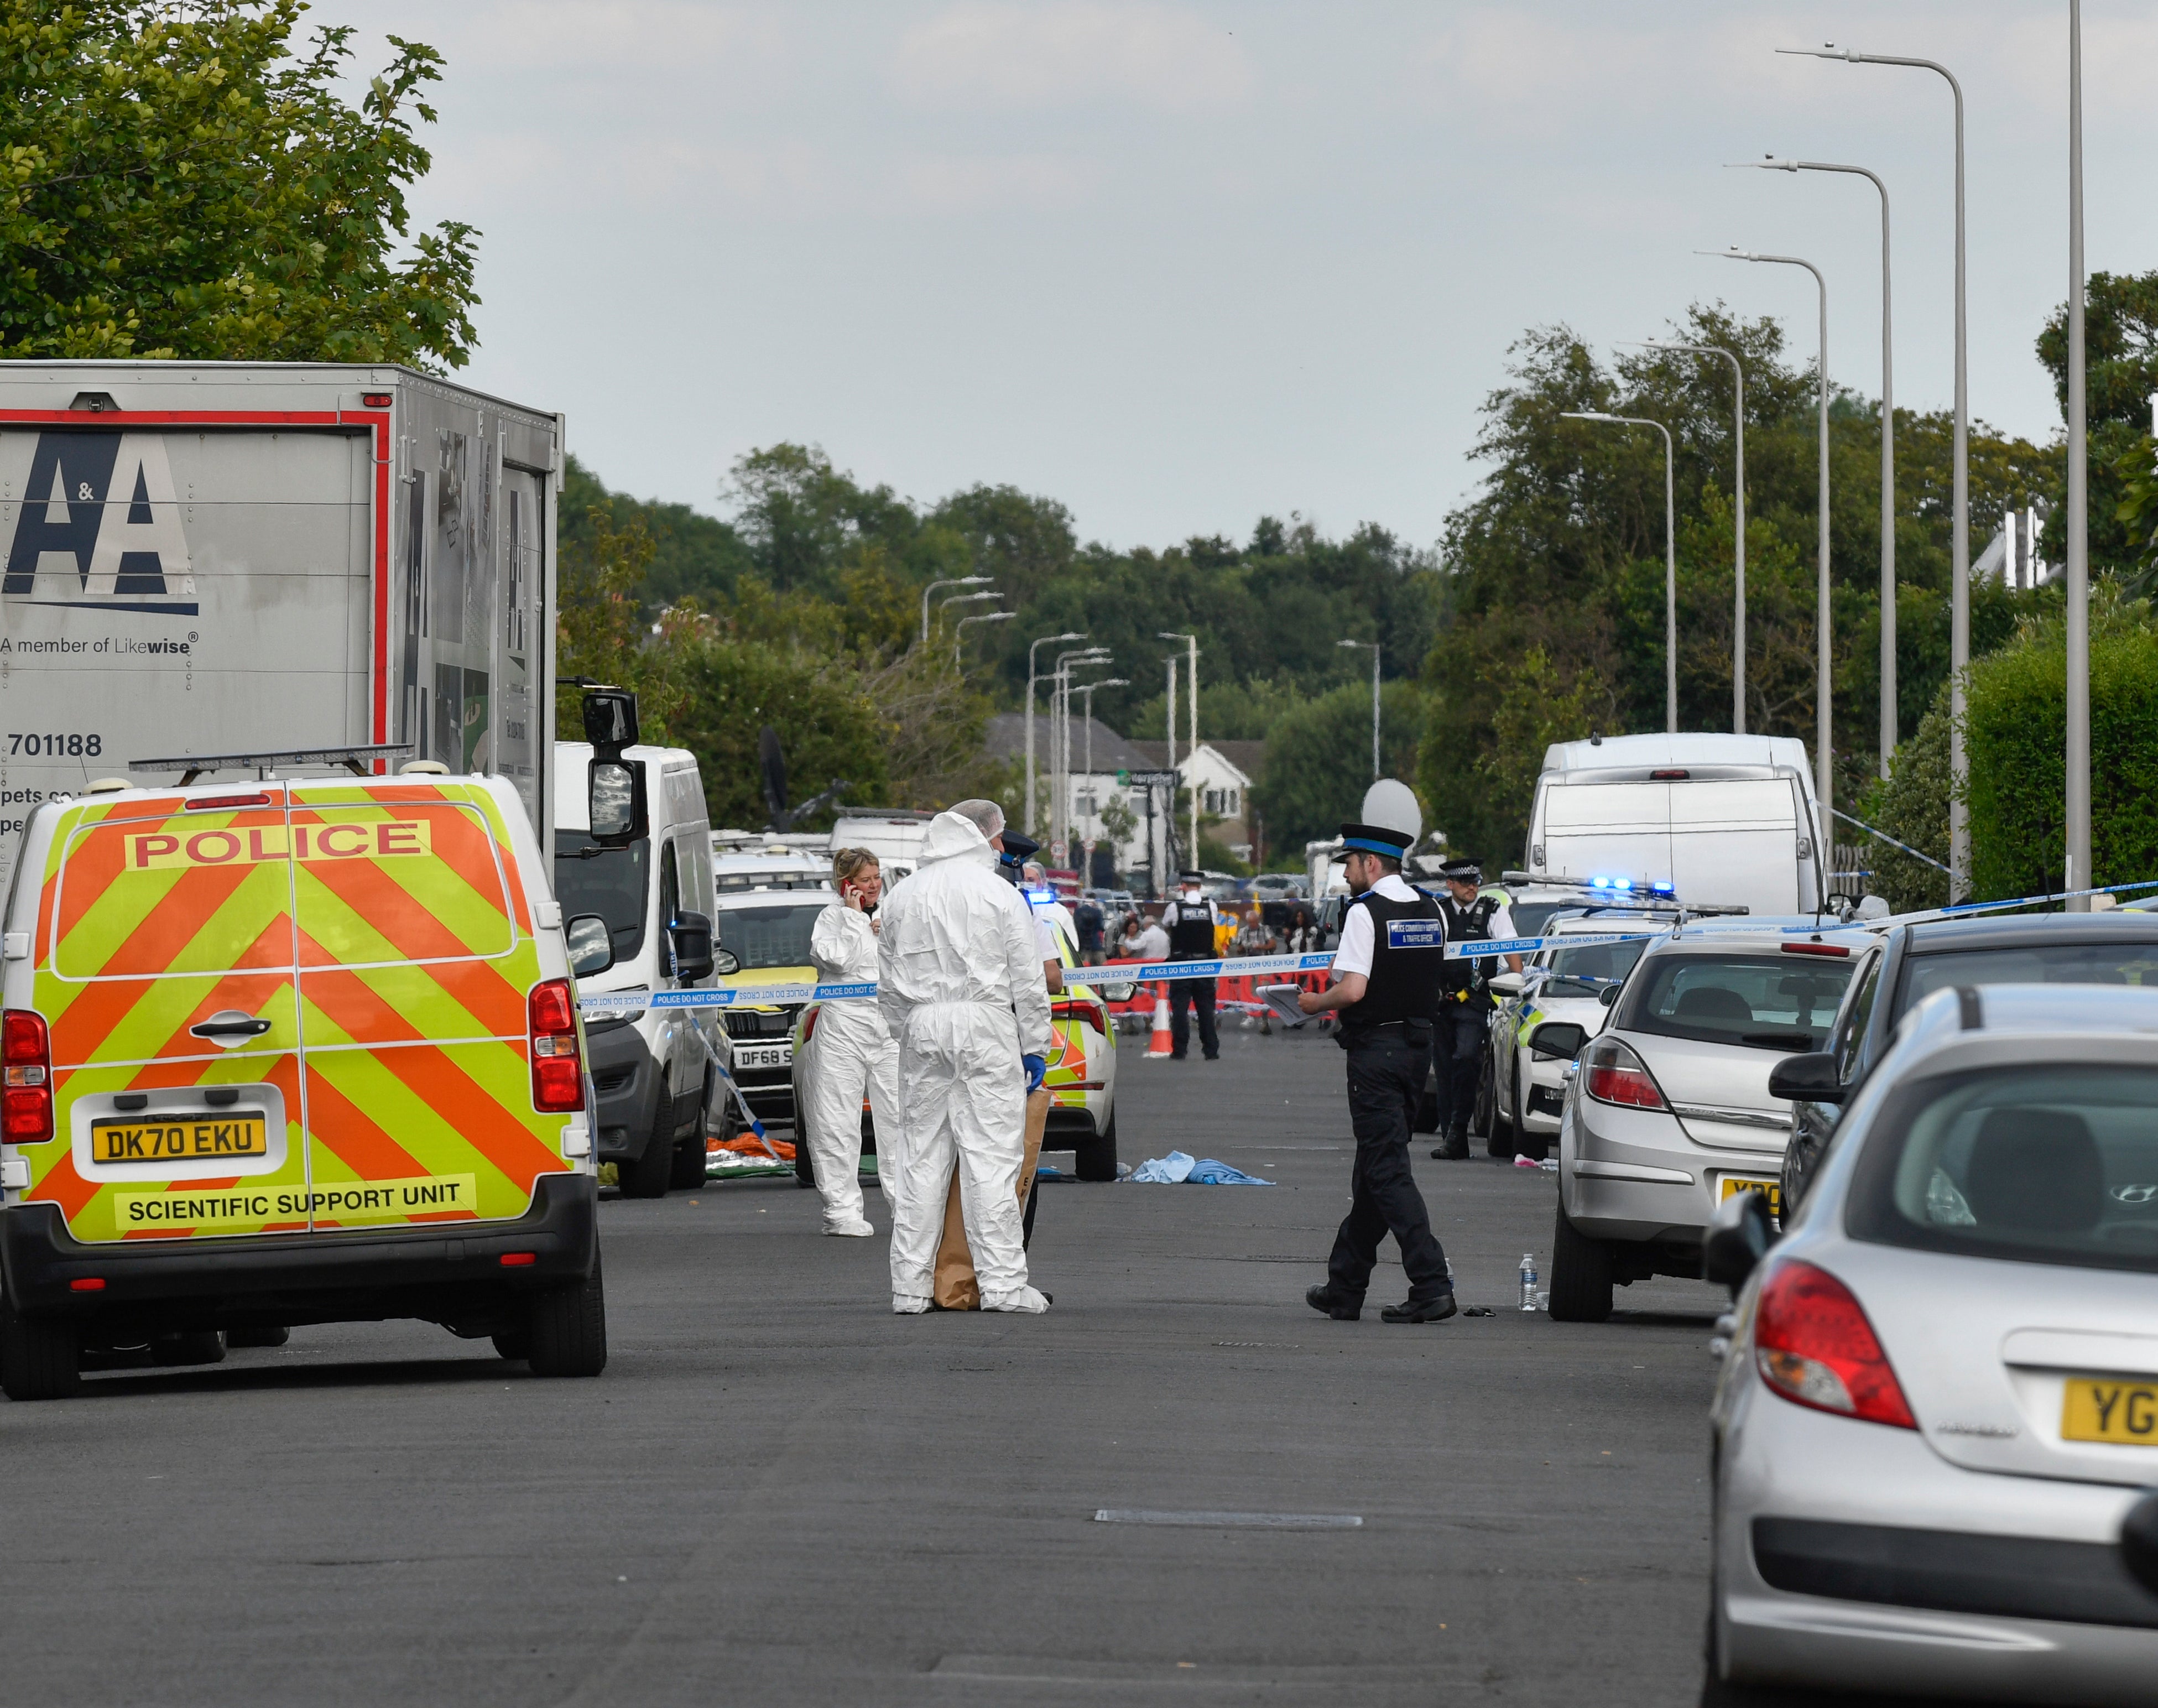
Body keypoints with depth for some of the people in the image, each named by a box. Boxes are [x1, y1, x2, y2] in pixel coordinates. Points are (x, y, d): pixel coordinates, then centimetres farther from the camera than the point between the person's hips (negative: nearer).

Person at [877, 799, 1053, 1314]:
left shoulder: (904, 896, 13)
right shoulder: (999, 894, -2)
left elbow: (887, 985, 15)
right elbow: (1027, 979, -2)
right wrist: (1035, 1046, 4)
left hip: (921, 1026, 4)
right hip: (983, 1025, -4)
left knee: (924, 1156, 7)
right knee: (991, 1155, -5)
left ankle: (910, 1285, 6)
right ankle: (1002, 1282, -8)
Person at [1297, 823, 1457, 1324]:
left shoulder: (1365, 913, -14)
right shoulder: (1431, 912, 10)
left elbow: (1353, 991, -21)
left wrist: (1317, 1003, -3)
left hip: (1375, 1049, -8)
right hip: (1418, 1046, 8)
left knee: (1386, 1171, -7)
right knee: (1374, 1169, 15)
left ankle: (1431, 1286, -17)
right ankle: (1345, 1289, 22)